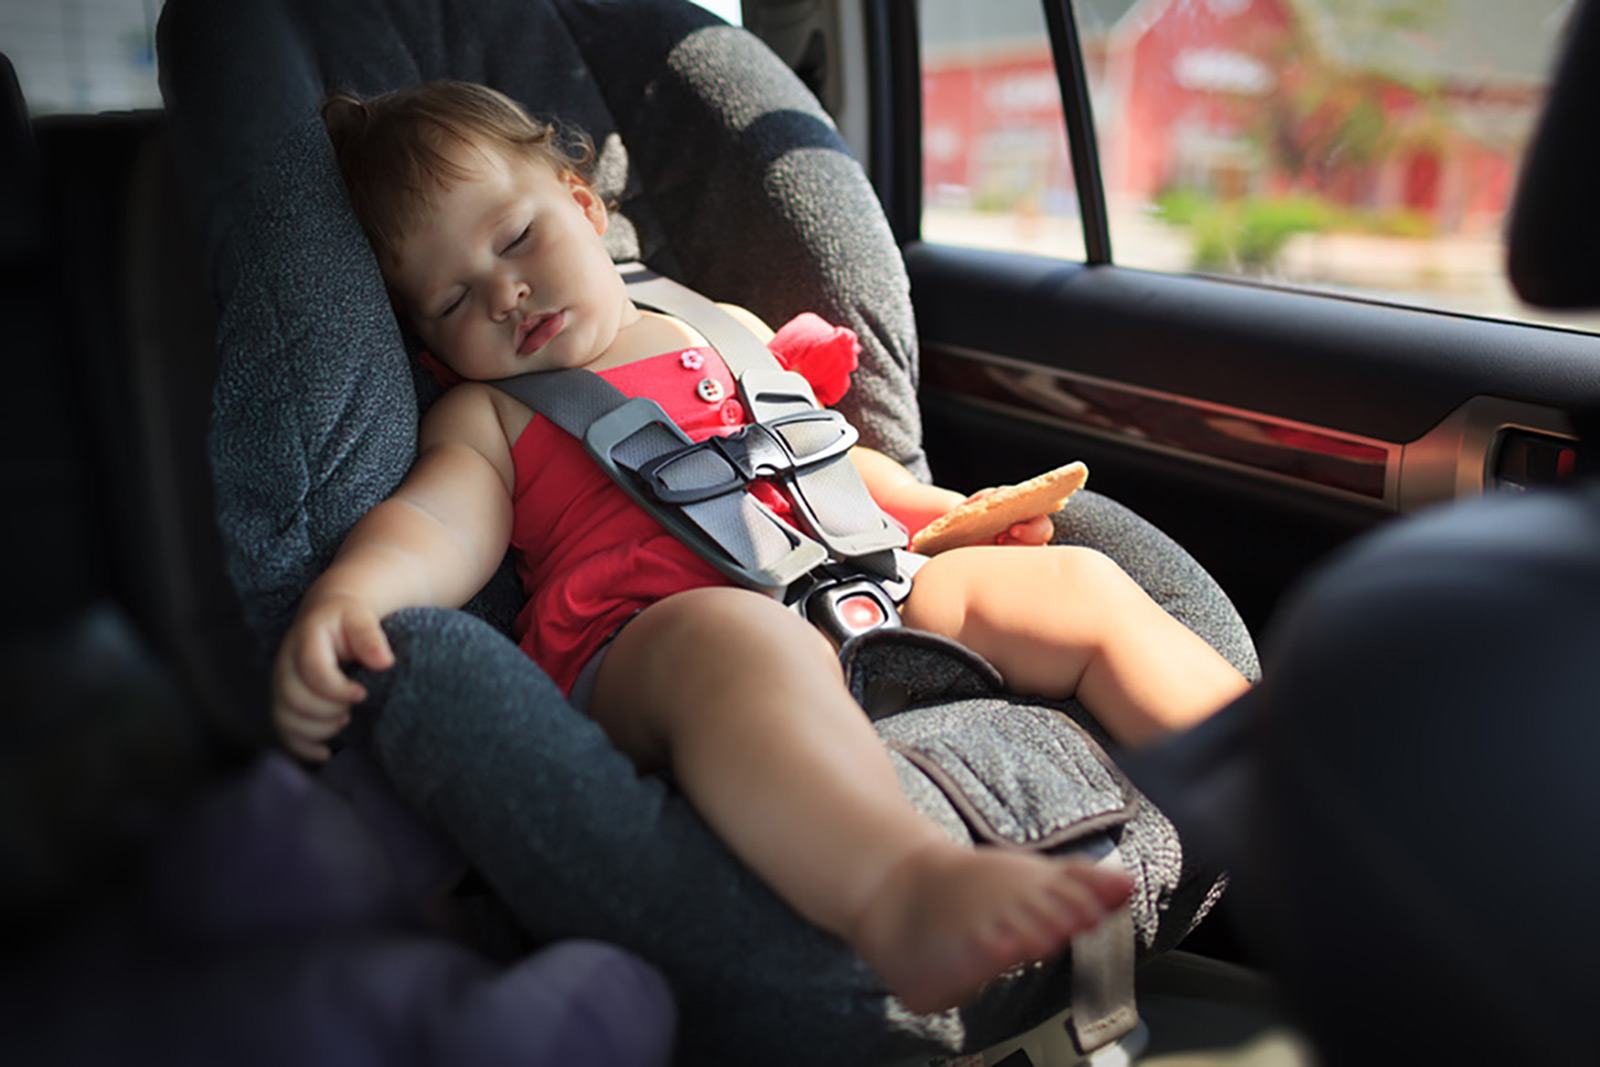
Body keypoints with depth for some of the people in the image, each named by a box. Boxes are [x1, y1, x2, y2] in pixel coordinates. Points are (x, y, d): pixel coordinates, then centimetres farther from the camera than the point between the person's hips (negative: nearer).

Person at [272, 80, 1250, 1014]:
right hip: (648, 635, -6)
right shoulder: (484, 417, 17)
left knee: (1079, 586, -2)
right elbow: (439, 525, -3)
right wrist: (345, 597, -26)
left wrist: (952, 512, 23)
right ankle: (901, 891, -64)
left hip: (863, 589, 7)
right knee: (737, 641, -41)